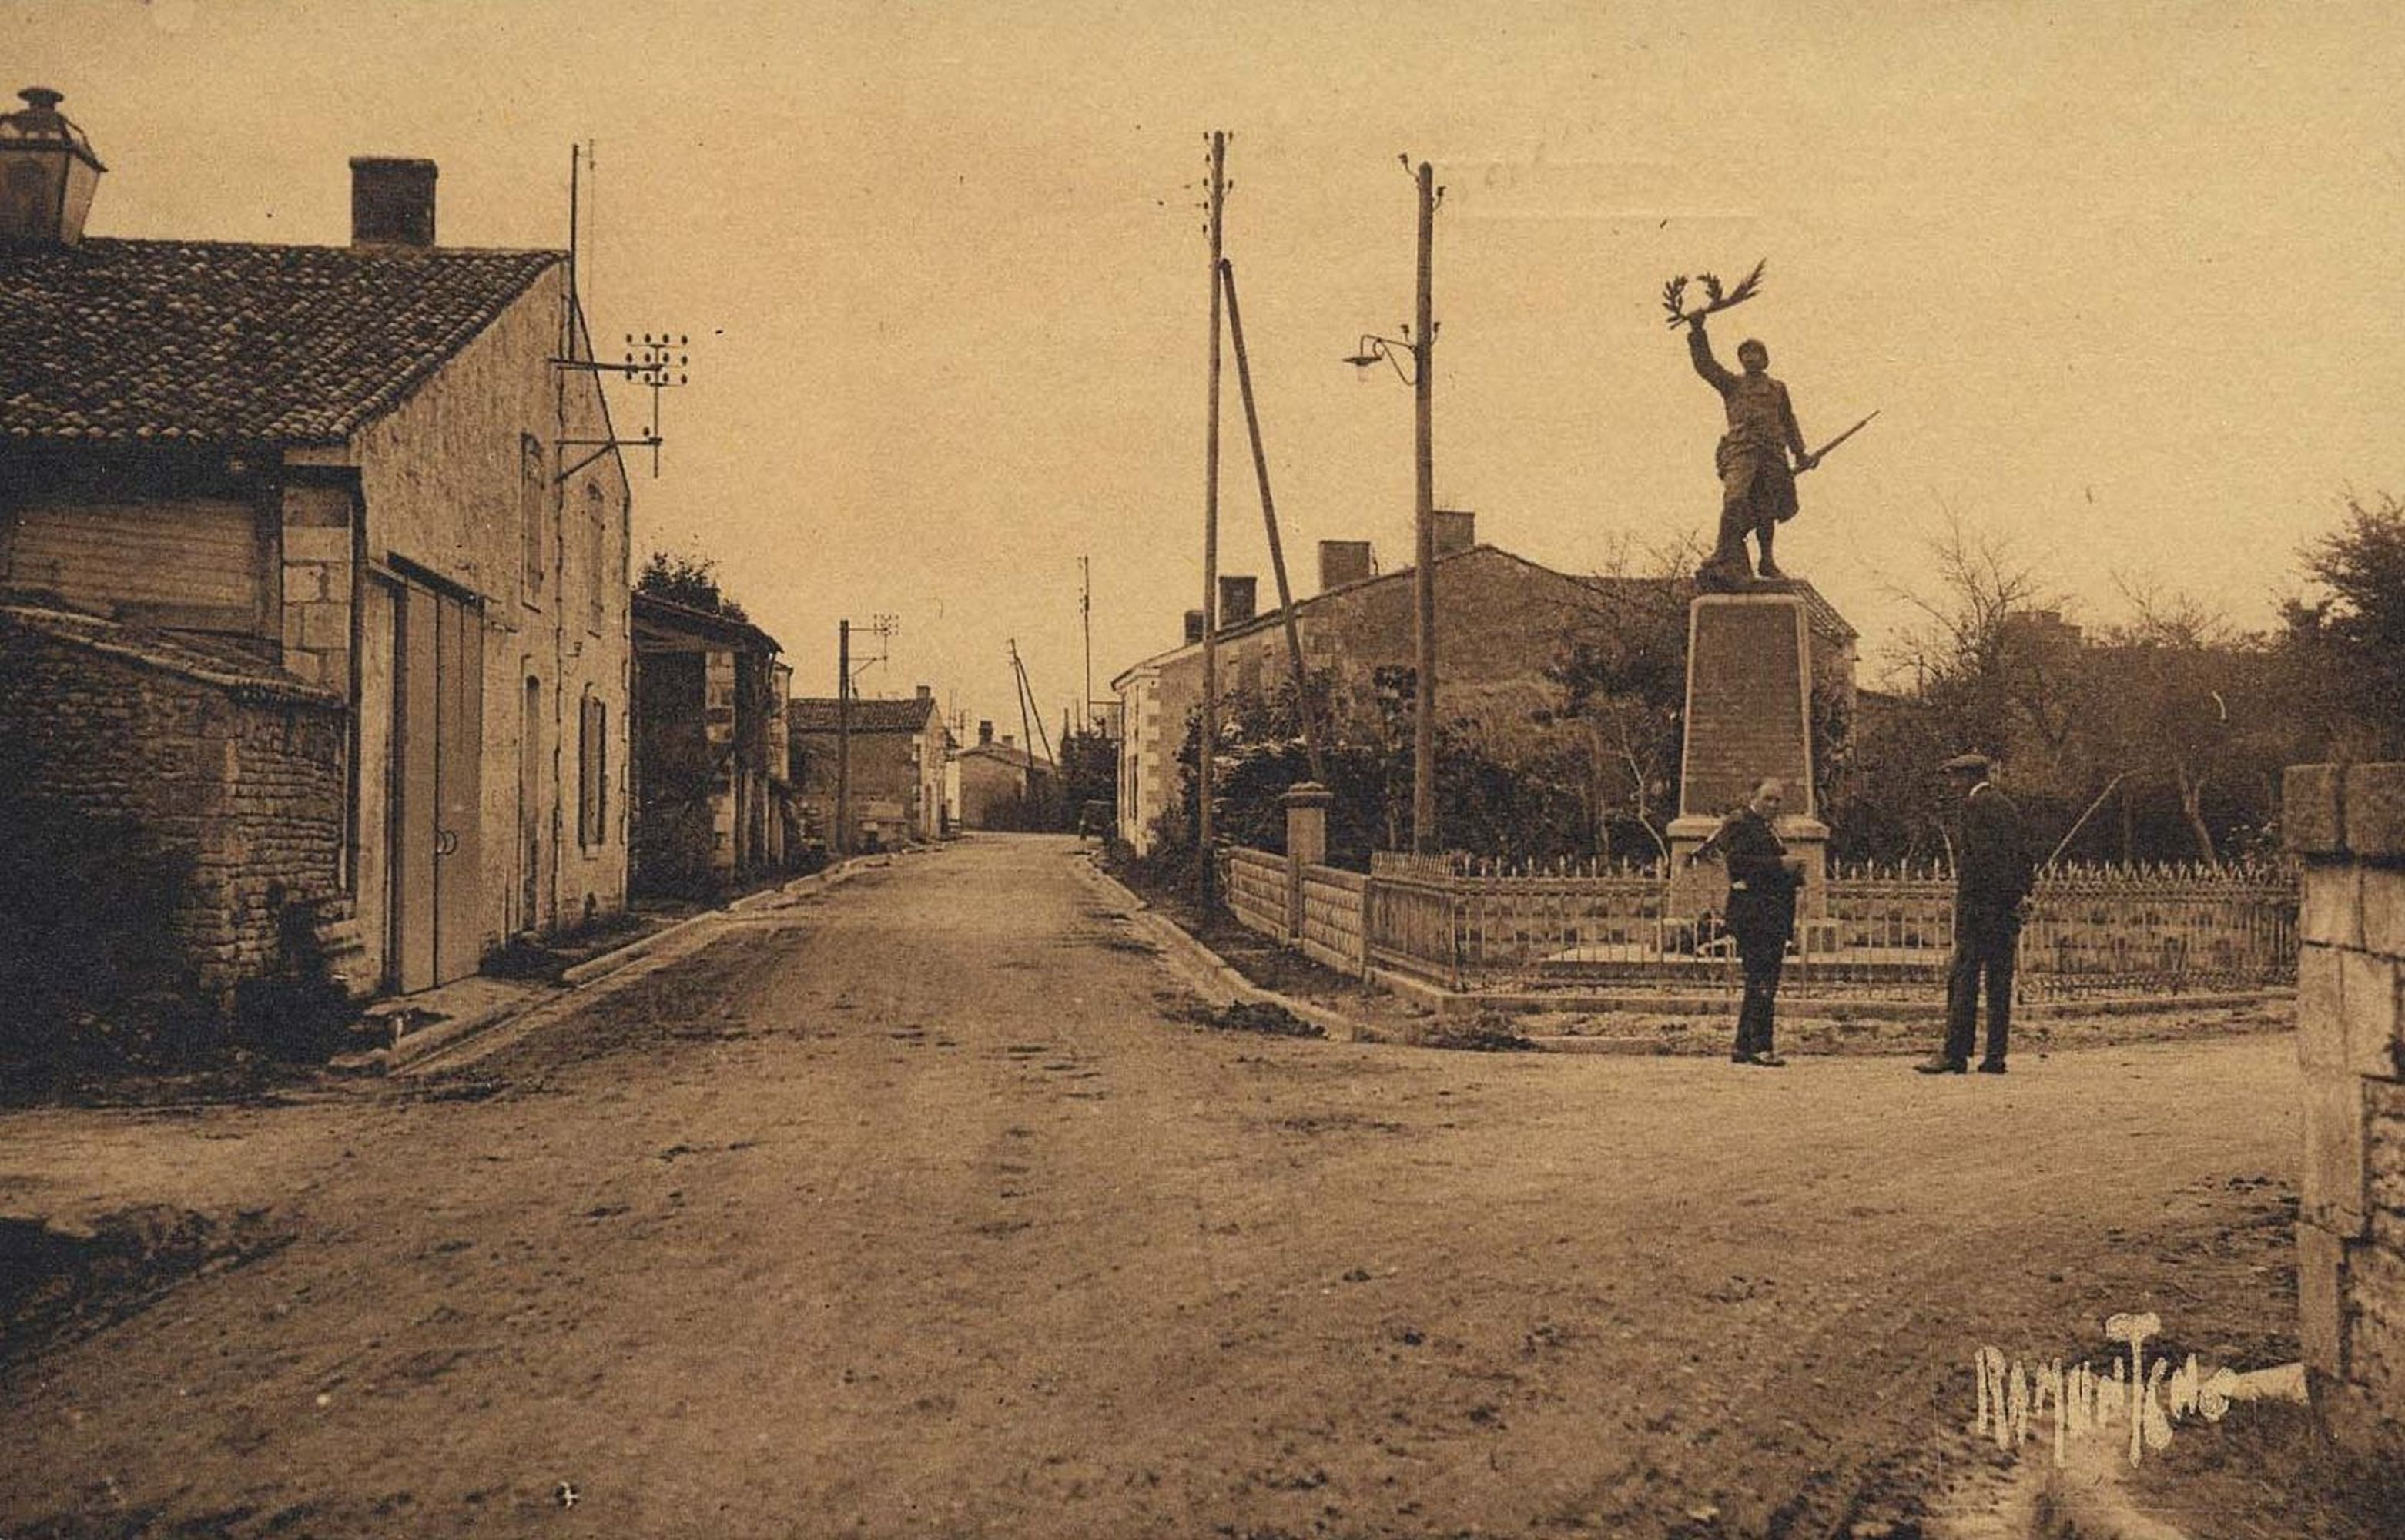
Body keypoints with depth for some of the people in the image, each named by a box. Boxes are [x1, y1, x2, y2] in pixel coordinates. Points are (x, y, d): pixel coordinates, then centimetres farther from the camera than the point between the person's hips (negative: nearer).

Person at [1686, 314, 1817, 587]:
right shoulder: (1732, 384, 17)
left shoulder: (1778, 389, 23)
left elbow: (1789, 422, 23)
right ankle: (1729, 562, -28)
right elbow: (1704, 365, 6)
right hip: (1740, 450, -3)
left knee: (1767, 512, 4)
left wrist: (1801, 453, 13)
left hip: (1773, 454, 3)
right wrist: (1697, 332, -4)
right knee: (1734, 500, -23)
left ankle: (1767, 561, 21)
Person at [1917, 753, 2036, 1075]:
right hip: (2009, 909, 8)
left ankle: (1955, 1054, -8)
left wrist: (2013, 897, -13)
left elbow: (1983, 855, -16)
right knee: (2000, 983, 7)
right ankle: (1995, 1057, 7)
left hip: (1979, 904, -8)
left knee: (1963, 979, -6)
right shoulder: (2008, 806, 18)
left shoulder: (1975, 805, -8)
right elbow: (2024, 856, 17)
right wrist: (2021, 894, 12)